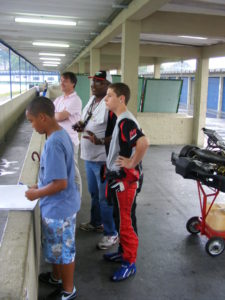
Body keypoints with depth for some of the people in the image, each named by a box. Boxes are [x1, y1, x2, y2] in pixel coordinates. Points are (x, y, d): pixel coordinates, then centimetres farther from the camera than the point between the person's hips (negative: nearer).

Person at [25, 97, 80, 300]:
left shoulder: (53, 143, -28)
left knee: (63, 250, 11)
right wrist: (40, 185, 11)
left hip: (58, 207, -9)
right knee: (57, 247, 27)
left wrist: (36, 194, -15)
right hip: (60, 204, 9)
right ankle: (57, 277, 48)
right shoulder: (61, 134, 2)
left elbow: (60, 183, -29)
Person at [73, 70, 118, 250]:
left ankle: (111, 234, 19)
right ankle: (96, 223, 43)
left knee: (105, 198, 2)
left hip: (103, 159, -9)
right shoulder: (92, 100, 9)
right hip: (89, 156, 9)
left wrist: (99, 141, -33)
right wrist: (81, 126, 3)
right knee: (94, 193, 24)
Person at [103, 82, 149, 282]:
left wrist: (132, 163, -24)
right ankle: (124, 252, 38)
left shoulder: (126, 121, -22)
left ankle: (129, 263, 18)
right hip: (118, 177, 10)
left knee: (126, 220, 3)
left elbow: (143, 142, -37)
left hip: (125, 179, -10)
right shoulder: (120, 119, 8)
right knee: (120, 218, 21)